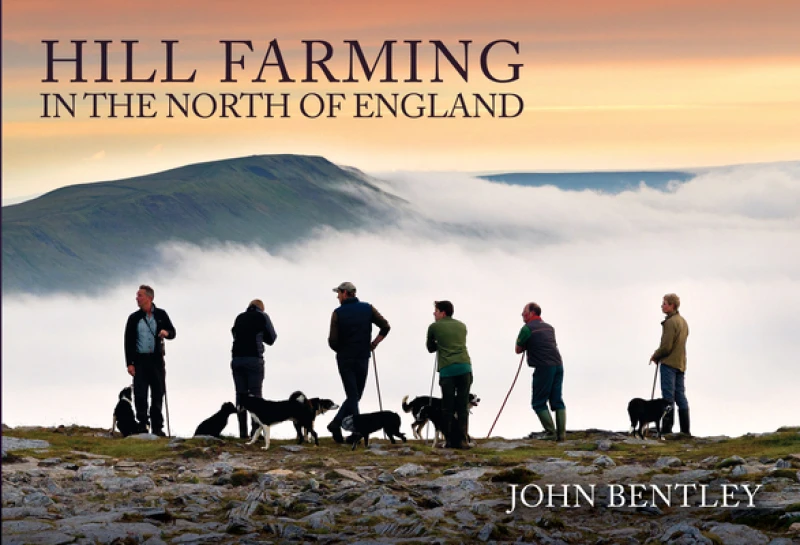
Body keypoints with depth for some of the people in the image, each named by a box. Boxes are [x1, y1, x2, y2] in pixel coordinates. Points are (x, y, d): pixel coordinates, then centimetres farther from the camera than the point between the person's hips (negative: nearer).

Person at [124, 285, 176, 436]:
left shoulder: (161, 315, 7)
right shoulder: (134, 318, 5)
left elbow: (172, 332, 12)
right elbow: (128, 342, 4)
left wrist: (166, 333, -13)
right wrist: (129, 363, -5)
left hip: (157, 359, 1)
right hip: (140, 360, -1)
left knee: (158, 393, 3)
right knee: (140, 394, -6)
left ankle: (157, 427, 10)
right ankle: (143, 425, -2)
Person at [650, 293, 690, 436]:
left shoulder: (670, 322, -14)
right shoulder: (683, 321, 16)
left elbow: (666, 346, -18)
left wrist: (655, 356, 0)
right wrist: (659, 355, 16)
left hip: (669, 363, -9)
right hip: (681, 364, 9)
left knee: (668, 395, -8)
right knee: (681, 396, 10)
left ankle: (667, 428, -9)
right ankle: (685, 430, 9)